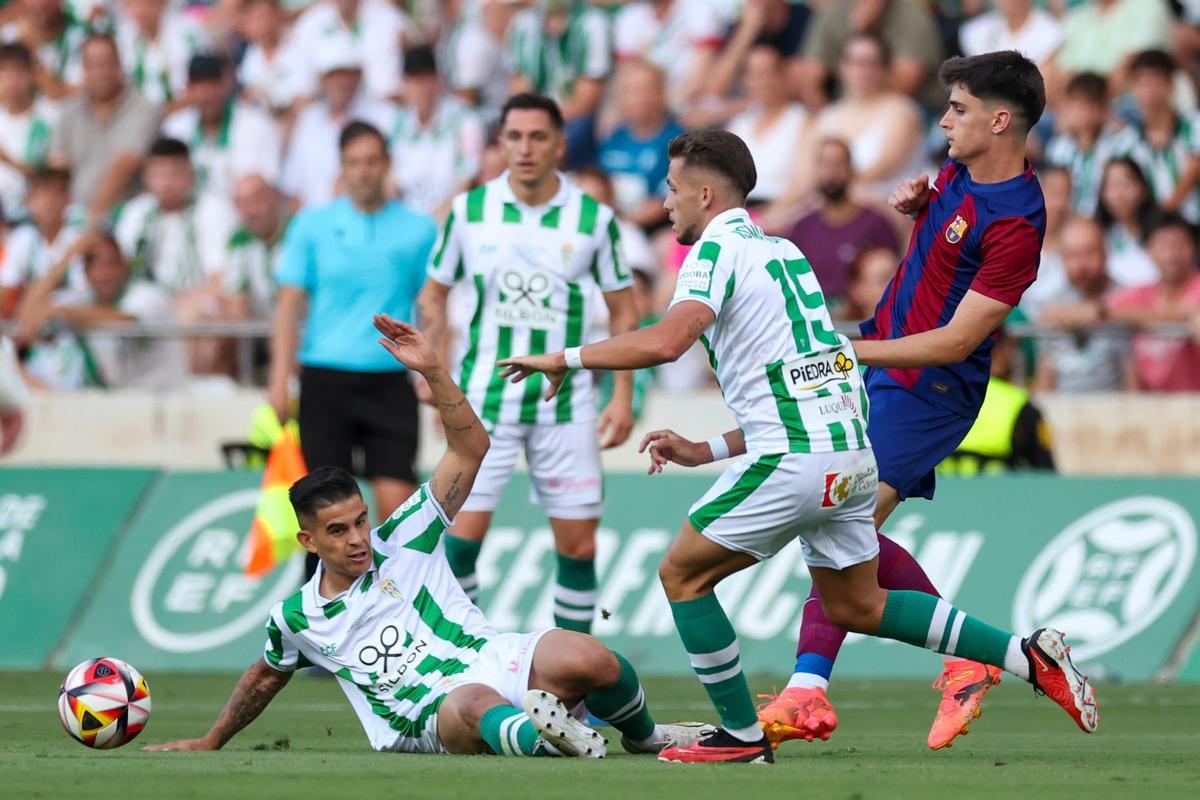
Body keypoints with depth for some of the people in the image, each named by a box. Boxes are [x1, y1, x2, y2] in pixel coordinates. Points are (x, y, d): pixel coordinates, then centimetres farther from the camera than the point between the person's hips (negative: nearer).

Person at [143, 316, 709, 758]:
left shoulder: (402, 541, 9)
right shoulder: (296, 620, 13)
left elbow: (470, 449, 4)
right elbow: (266, 677, 36)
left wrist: (433, 373, -10)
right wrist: (211, 742, 45)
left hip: (496, 661, 2)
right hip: (431, 720, -2)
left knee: (589, 661, -28)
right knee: (479, 706, -40)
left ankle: (643, 734, 2)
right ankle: (543, 736, -71)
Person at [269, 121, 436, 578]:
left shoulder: (418, 230, 6)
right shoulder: (312, 226, 6)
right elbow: (289, 304, 5)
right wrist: (279, 381, -4)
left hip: (389, 381, 0)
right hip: (325, 380, 0)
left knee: (396, 500, -9)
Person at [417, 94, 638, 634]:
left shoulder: (594, 218, -2)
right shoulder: (469, 210, 0)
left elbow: (623, 310, 6)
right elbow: (434, 292, 11)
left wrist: (623, 395, -2)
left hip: (565, 402, 0)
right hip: (484, 398, 0)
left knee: (578, 545, 0)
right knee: (462, 535, -8)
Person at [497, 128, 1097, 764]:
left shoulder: (718, 250, -6)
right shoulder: (783, 252, 21)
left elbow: (665, 341, -25)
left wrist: (566, 358, -13)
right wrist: (707, 452, 21)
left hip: (795, 461, -9)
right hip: (852, 451, 9)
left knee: (682, 573, 5)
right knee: (854, 605, 21)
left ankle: (743, 735, 6)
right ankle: (1029, 656, 14)